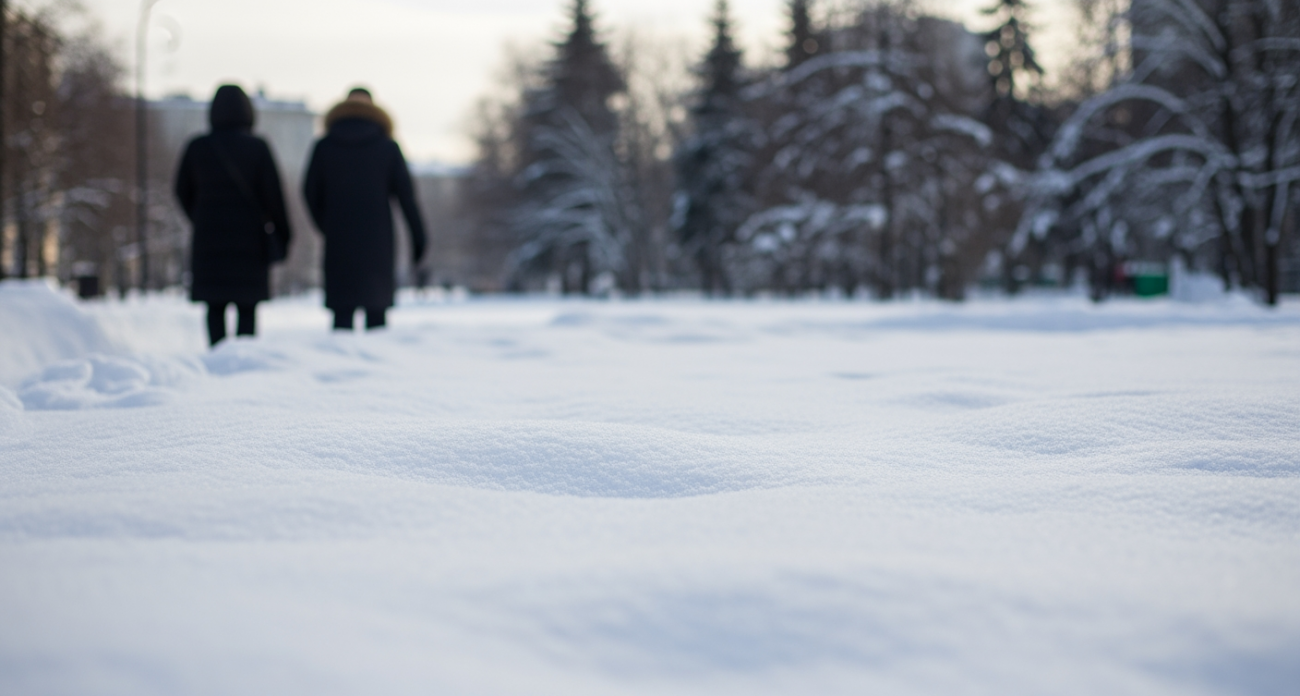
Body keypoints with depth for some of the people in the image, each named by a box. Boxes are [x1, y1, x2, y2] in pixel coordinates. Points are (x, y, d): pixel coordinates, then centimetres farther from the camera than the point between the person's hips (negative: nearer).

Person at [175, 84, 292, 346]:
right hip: (249, 238, -1)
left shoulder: (197, 147, 1)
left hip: (208, 237, 2)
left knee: (215, 308, 7)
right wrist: (282, 235, 3)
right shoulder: (257, 147, -5)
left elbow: (183, 191, 9)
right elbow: (273, 194, -6)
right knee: (247, 309, 4)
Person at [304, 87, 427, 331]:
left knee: (342, 311, -1)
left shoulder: (324, 147, 6)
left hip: (339, 241, 0)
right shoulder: (387, 147, 3)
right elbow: (405, 194, 1)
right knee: (377, 310, 4)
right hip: (377, 242, 0)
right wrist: (418, 237, 4)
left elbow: (310, 193, 8)